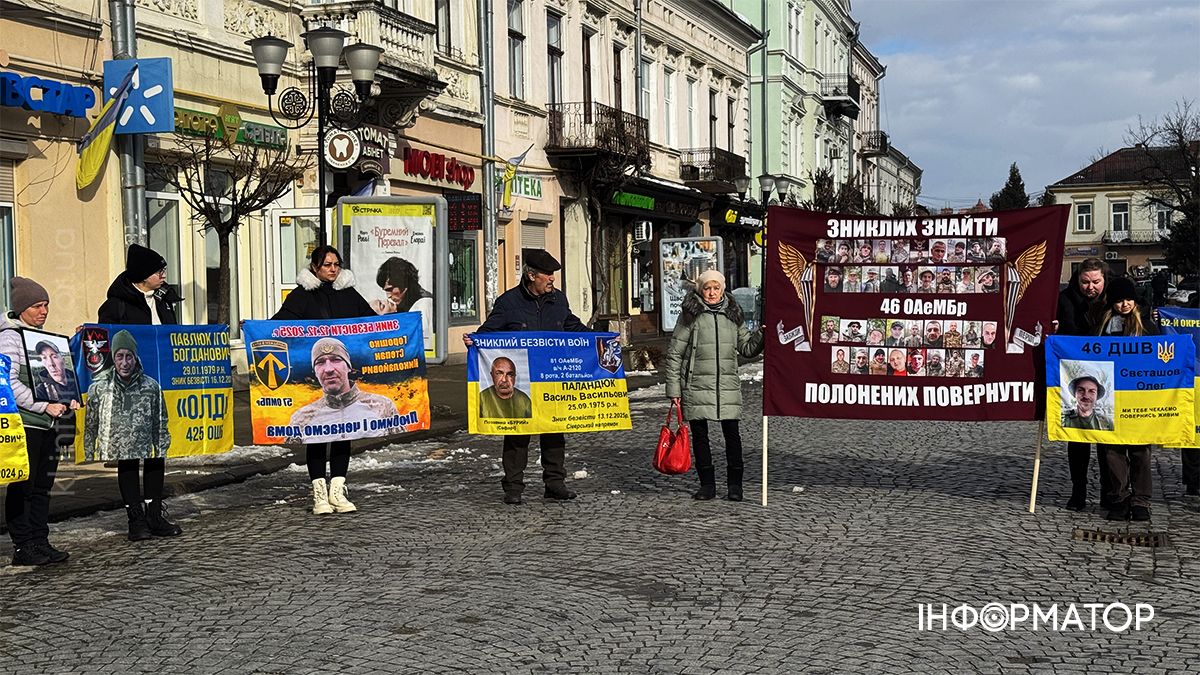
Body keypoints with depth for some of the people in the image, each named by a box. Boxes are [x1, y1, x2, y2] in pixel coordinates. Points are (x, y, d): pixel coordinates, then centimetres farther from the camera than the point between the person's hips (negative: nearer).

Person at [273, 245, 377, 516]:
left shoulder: (349, 294, 14)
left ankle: (337, 490, 11)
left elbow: (373, 320, 18)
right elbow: (280, 323, -8)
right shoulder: (301, 295, 3)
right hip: (313, 376, -3)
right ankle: (319, 492, 6)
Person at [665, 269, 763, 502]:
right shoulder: (691, 315, 0)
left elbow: (747, 348, 18)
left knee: (732, 433, 1)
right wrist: (674, 388, -4)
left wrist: (762, 334, -1)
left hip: (728, 385, 2)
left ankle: (734, 484, 12)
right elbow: (674, 354, 0)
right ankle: (707, 484, 15)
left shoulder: (732, 315, 12)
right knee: (699, 435, 4)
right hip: (696, 385, -2)